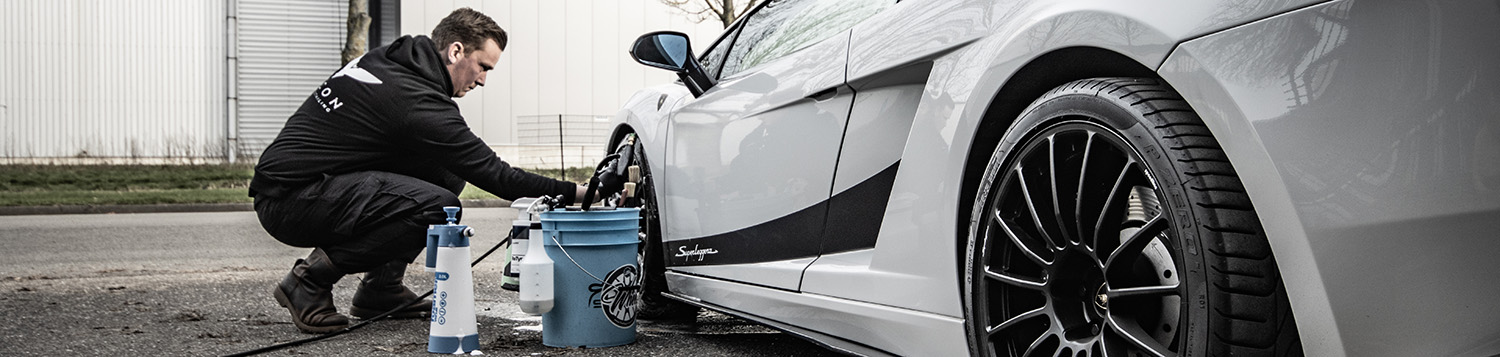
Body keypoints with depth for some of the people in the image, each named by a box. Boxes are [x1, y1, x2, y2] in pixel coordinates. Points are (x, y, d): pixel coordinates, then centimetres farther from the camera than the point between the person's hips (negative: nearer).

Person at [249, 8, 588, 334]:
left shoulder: (381, 58, 8)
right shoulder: (420, 103, -20)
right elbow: (493, 174, -19)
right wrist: (573, 192, -13)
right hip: (289, 201, -10)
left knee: (446, 174, 6)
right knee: (439, 205, -25)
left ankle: (380, 287, 11)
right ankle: (310, 280, -10)